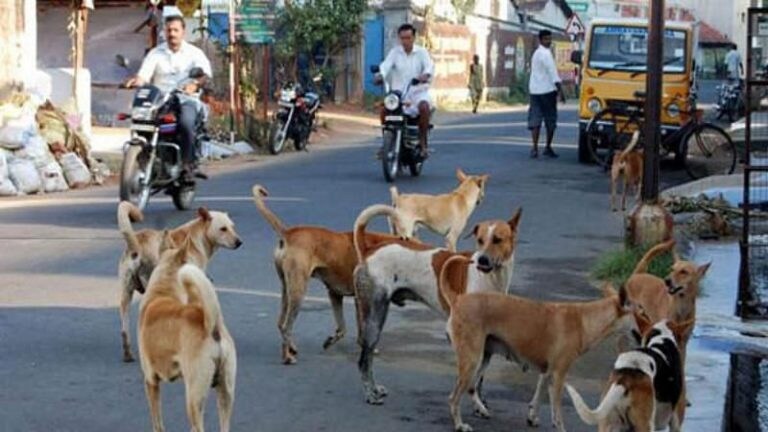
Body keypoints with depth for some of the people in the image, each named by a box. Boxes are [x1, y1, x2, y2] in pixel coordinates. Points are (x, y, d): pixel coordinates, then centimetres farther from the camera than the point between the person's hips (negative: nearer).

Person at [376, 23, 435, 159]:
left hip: (418, 92, -2)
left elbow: (429, 65, -15)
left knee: (424, 106, -34)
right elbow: (386, 64, -11)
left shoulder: (421, 52, 3)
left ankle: (422, 143, -20)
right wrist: (381, 74, -35)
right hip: (398, 92, 2)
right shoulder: (395, 52, 6)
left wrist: (426, 74, -40)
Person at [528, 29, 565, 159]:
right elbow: (553, 73, -16)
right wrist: (560, 90, -16)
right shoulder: (546, 54, -11)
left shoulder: (536, 53, 17)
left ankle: (535, 147, -9)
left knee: (535, 119, 1)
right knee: (550, 120, 4)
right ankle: (548, 147, 8)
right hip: (547, 90, -8)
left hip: (534, 90, 8)